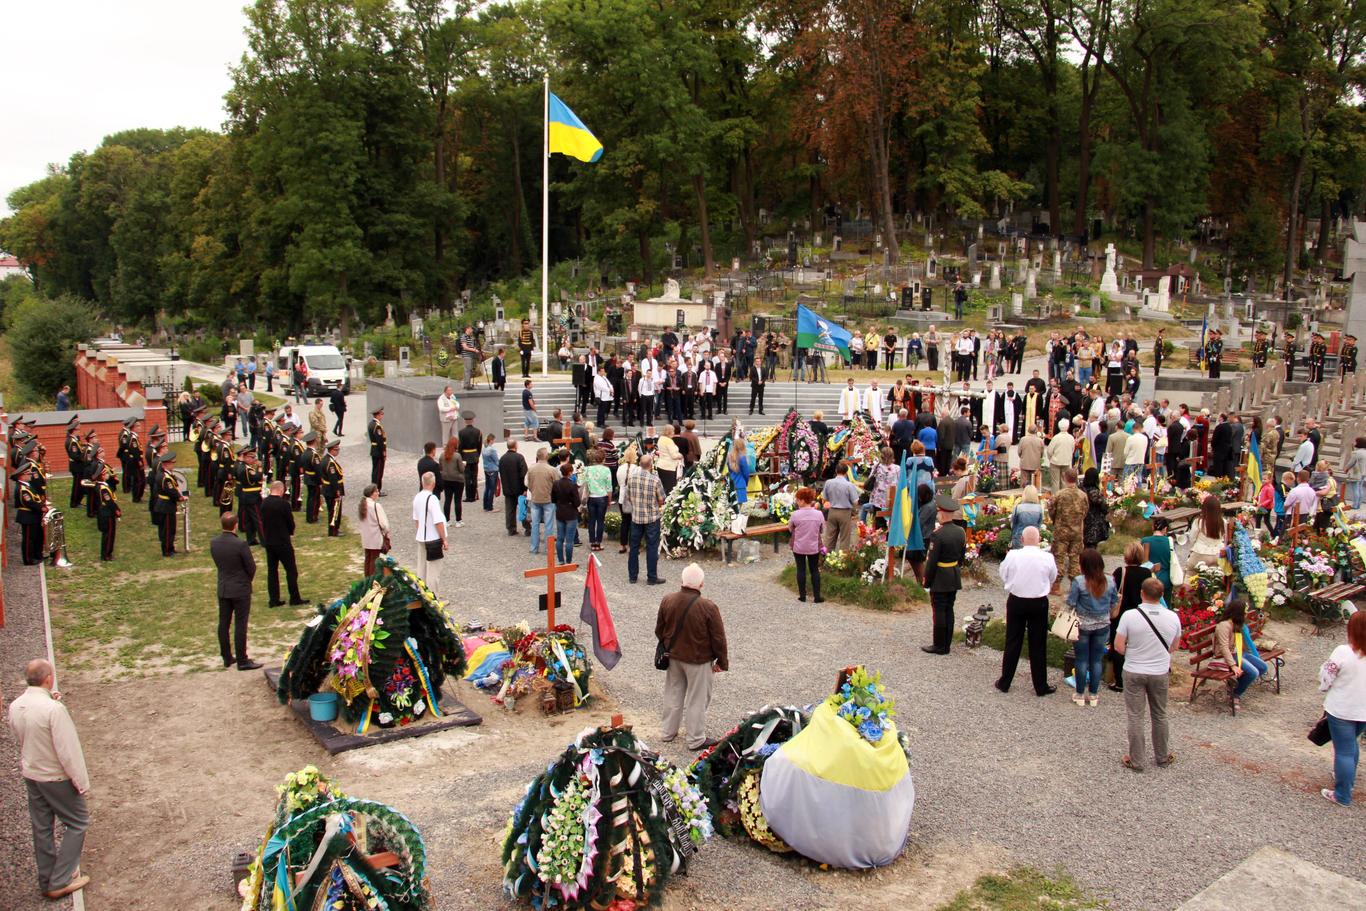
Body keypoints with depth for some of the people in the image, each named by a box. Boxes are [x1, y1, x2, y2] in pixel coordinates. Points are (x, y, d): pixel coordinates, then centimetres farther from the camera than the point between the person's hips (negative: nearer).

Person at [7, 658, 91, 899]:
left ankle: (47, 882, 28)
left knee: (42, 828, 17)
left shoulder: (15, 706, -6)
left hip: (30, 775, 7)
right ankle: (60, 881, 10)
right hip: (56, 777, -7)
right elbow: (68, 750, -24)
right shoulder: (53, 709, -27)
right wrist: (82, 782, -12)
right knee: (77, 823, 9)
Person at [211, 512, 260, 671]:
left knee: (223, 623, 14)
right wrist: (248, 579, 7)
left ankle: (227, 658, 23)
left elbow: (218, 563, 7)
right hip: (241, 589, -6)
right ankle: (242, 661, 4)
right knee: (240, 625, 0)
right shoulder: (240, 544, -21)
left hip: (222, 589, 6)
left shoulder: (213, 543, -4)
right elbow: (251, 568, -13)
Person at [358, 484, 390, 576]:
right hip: (376, 538, -7)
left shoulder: (362, 505, 3)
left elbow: (362, 520, 8)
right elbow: (383, 523, -19)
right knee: (374, 560, 3)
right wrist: (386, 533, -1)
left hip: (365, 538, 7)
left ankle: (367, 579, 27)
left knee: (368, 558, 18)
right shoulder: (376, 506, -20)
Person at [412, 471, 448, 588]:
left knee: (421, 569, 16)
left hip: (421, 538, 8)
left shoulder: (417, 497, 3)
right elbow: (438, 522, -21)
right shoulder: (432, 499, -20)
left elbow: (416, 519, 13)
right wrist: (444, 540, -15)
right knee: (433, 570, 1)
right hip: (433, 539, -8)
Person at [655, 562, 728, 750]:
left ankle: (668, 732, 33)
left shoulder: (667, 601, -9)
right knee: (697, 699, 9)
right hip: (698, 660, -5)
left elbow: (659, 631, 5)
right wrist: (722, 662, 0)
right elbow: (718, 638, -14)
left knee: (673, 695, 20)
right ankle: (696, 740, 19)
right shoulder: (708, 607, -23)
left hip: (673, 657, 5)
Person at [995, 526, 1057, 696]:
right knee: (1038, 645, 9)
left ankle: (1004, 683, 20)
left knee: (1012, 643, 11)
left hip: (1016, 601, 1)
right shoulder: (1047, 558, -13)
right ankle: (1041, 687, 18)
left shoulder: (1012, 555, -13)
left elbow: (1003, 577, 0)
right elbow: (1053, 578, 3)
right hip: (1039, 603, -1)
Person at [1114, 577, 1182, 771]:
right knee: (1160, 715, 19)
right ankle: (1162, 756, 34)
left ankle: (1136, 760, 14)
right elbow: (1173, 646, 5)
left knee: (1135, 717, 7)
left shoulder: (1129, 616, -18)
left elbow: (1118, 646, -14)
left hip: (1134, 673, -2)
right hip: (1160, 673, 3)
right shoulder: (1173, 617, -10)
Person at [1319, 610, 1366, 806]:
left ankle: (1342, 796, 14)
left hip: (1341, 710, -5)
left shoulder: (1343, 652, -23)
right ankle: (1348, 778, 45)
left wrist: (1323, 688, 8)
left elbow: (1325, 677, -13)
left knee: (1344, 751, 5)